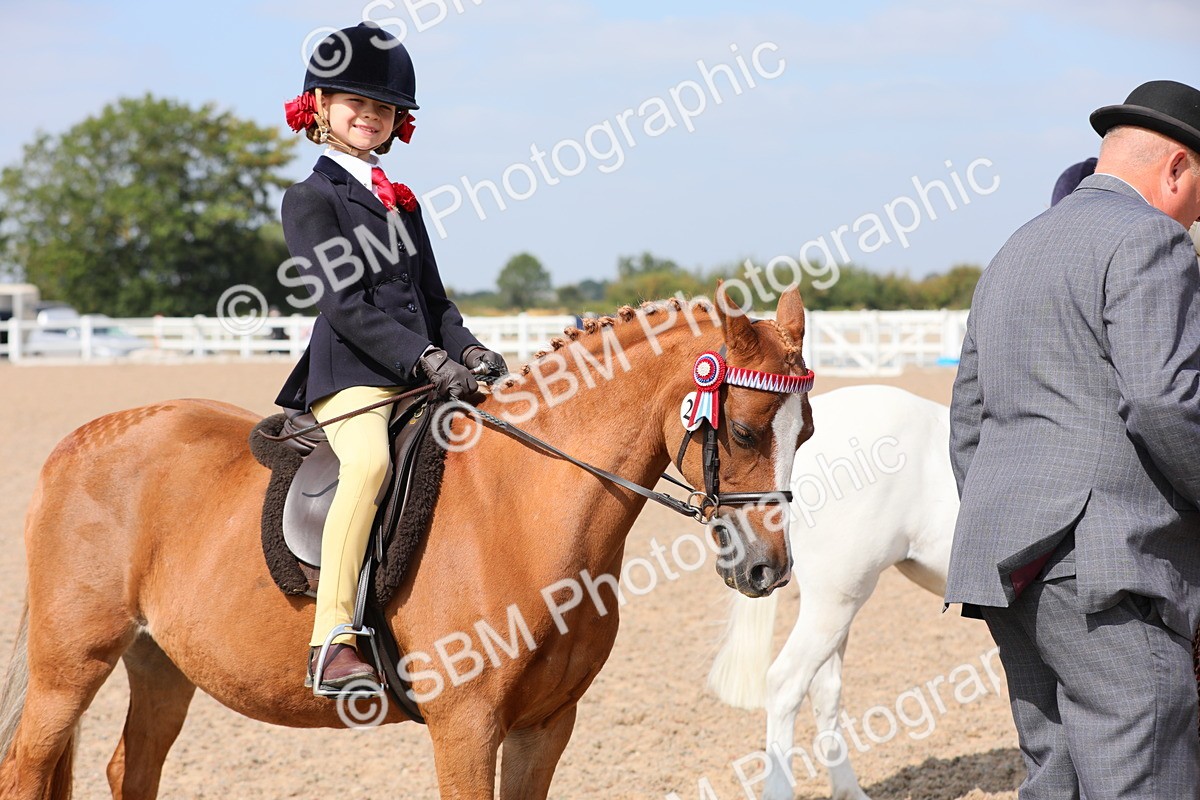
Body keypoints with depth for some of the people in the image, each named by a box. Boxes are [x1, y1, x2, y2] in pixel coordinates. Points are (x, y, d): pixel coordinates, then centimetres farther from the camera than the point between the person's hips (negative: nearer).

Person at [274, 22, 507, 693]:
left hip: (421, 378, 8)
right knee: (368, 461, -34)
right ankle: (333, 642, -39)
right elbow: (344, 304, -10)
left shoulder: (402, 203, 24)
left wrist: (465, 349, 0)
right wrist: (425, 360, -20)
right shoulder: (311, 198, 2)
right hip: (350, 377, -8)